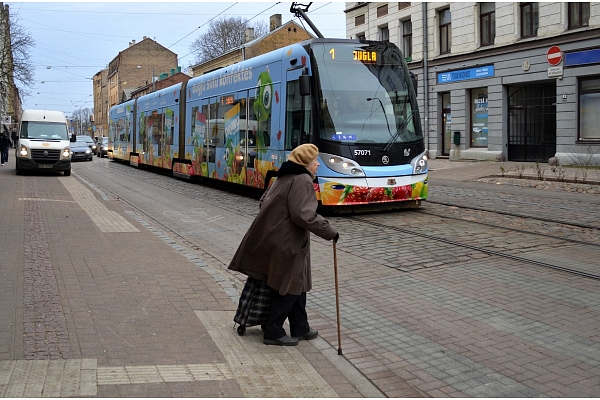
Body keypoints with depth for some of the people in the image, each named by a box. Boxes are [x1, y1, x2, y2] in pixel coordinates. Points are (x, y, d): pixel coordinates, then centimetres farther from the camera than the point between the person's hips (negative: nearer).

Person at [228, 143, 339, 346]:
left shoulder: (284, 177, 13)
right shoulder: (302, 180, -18)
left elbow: (265, 201, 21)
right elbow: (304, 215, -26)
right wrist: (330, 232, -18)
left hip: (272, 237, 10)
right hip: (286, 243, -10)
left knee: (297, 284, 19)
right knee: (288, 287, 2)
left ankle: (300, 328, 30)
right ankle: (273, 332, 12)